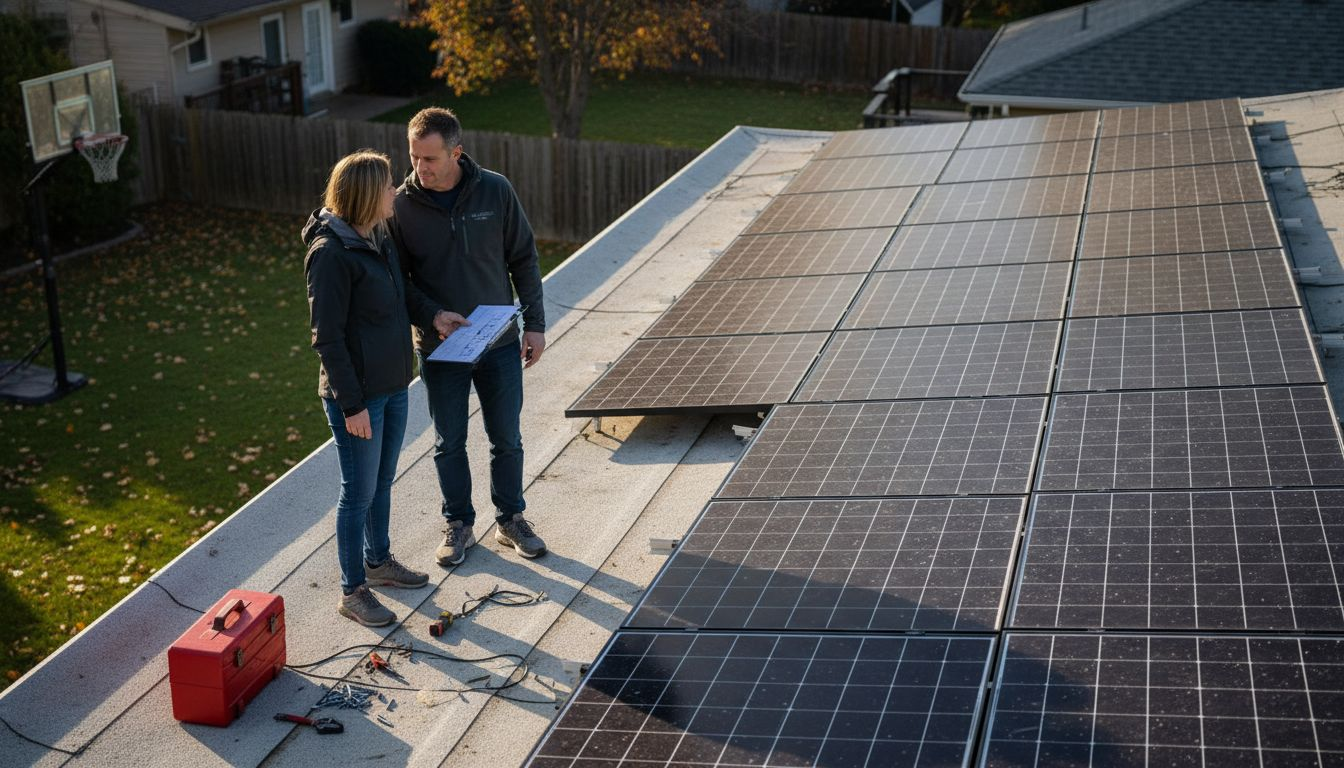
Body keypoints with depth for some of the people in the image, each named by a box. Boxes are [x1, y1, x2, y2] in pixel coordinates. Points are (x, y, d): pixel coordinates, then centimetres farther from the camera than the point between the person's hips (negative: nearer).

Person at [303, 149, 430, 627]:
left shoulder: (378, 237, 6)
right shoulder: (331, 252, -21)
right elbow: (327, 336, -20)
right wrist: (351, 404, -20)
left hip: (392, 385, 8)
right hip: (358, 393, -8)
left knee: (382, 482, 23)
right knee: (359, 493, 4)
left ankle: (379, 561, 42)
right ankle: (352, 592, 18)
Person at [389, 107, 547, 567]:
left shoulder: (495, 191, -9)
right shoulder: (401, 205, -11)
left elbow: (523, 259, 0)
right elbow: (397, 279, -4)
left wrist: (534, 323, -2)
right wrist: (432, 315, -20)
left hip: (500, 344, 1)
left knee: (507, 439, 13)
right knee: (449, 444, 13)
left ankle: (510, 520, 32)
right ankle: (459, 526, 31)